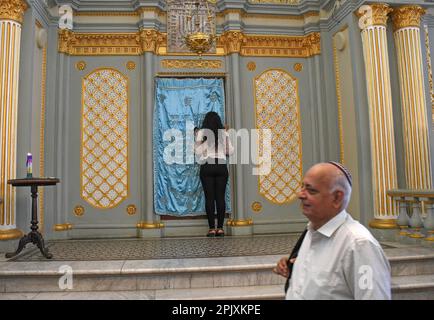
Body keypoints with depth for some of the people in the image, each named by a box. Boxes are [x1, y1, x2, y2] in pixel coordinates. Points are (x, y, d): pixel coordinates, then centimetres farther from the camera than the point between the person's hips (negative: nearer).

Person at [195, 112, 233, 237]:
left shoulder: (201, 133, 0)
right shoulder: (224, 133, 6)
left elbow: (198, 151, -3)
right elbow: (230, 151, 7)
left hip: (207, 167, -2)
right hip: (221, 166, 2)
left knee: (209, 197, 0)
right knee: (220, 197, 3)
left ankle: (212, 228, 0)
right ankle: (220, 228, 4)